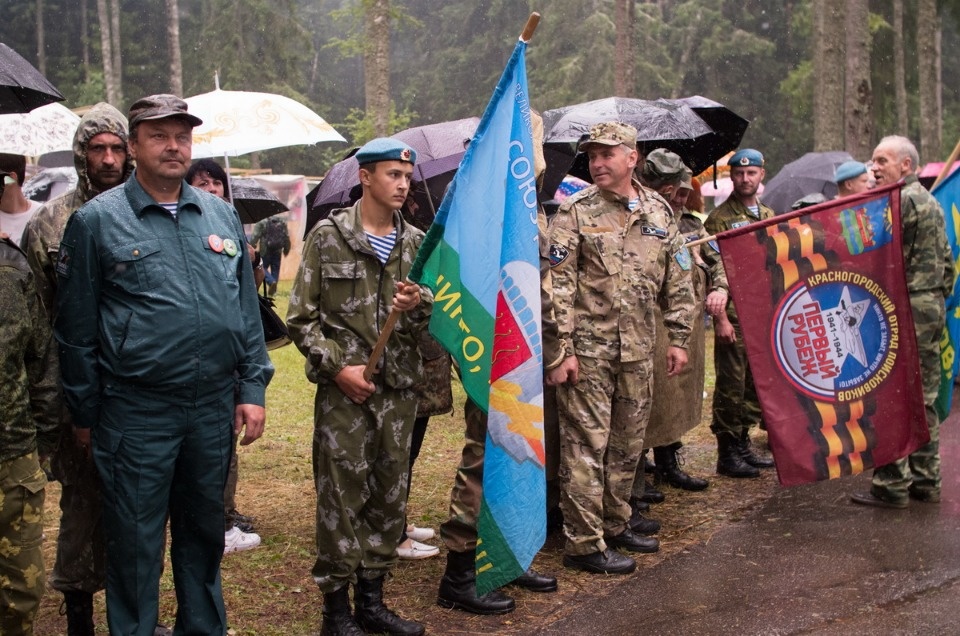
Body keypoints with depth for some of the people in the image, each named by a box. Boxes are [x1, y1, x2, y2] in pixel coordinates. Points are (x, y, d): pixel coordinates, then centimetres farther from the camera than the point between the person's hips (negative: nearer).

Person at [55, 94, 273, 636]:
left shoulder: (221, 215, 9)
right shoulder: (97, 220, -3)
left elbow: (247, 308, 12)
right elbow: (77, 328, -1)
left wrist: (253, 388, 6)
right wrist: (86, 413, 0)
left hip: (215, 407, 4)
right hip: (137, 413, -4)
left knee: (204, 531, 17)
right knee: (136, 545, 6)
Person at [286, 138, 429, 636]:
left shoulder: (415, 243, 9)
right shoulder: (328, 236, -2)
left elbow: (430, 320, 12)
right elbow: (301, 318, -2)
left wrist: (418, 308, -11)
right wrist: (336, 366, -11)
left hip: (399, 388, 4)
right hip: (344, 389, -4)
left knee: (390, 495, 10)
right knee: (341, 496, -1)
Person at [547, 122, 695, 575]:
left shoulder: (659, 212, 10)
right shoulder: (575, 212, -5)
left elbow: (677, 281, 15)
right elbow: (557, 285, -10)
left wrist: (678, 338, 11)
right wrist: (562, 349, -15)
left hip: (639, 350, 5)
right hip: (589, 349, -5)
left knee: (628, 443, 14)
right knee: (586, 445, -2)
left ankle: (614, 525, 29)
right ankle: (584, 543, 6)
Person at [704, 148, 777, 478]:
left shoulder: (769, 216, 15)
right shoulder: (720, 218, -5)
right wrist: (720, 318, -15)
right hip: (735, 315, -6)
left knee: (756, 384, 11)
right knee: (731, 386, -2)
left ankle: (743, 447, 23)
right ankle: (727, 454, 6)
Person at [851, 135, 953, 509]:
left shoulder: (901, 201, -12)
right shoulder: (932, 202, 18)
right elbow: (947, 260, 20)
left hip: (906, 309, -10)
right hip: (933, 308, 10)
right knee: (924, 398, 12)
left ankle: (893, 485, -3)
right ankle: (926, 480, 17)